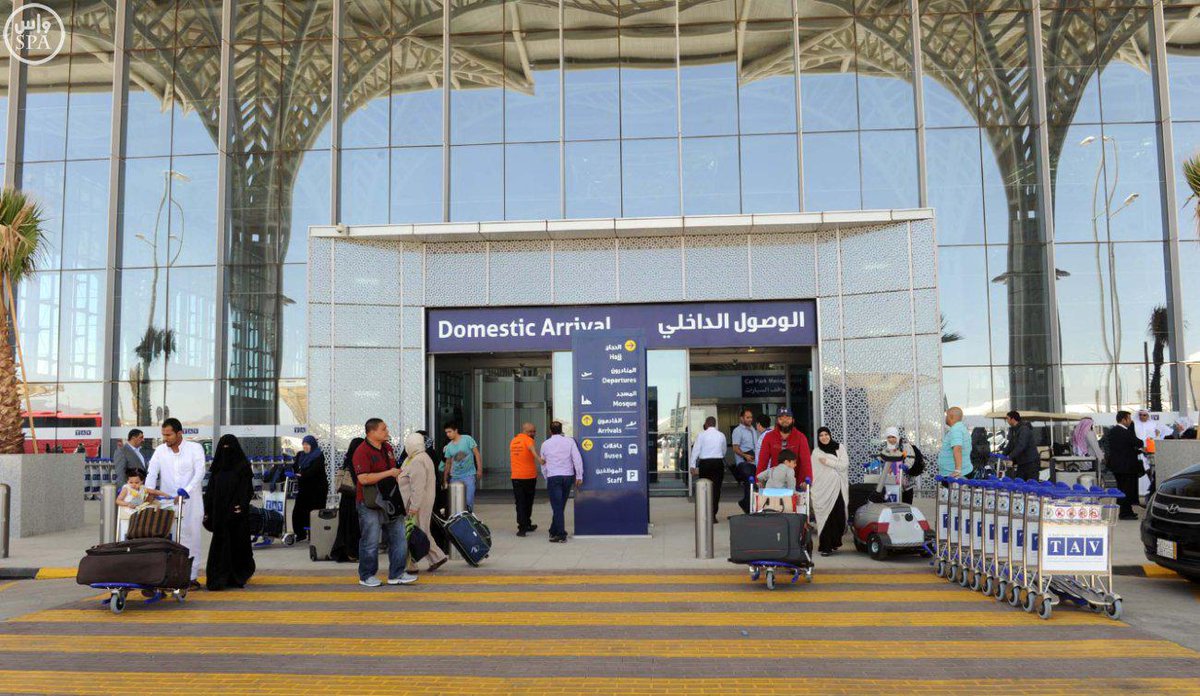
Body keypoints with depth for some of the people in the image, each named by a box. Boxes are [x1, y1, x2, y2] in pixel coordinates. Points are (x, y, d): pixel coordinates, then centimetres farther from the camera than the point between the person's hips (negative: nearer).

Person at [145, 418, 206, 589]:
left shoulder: (195, 448, -1)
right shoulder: (160, 451, 7)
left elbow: (200, 473, -10)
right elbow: (152, 474, 1)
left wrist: (185, 492, -21)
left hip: (190, 502, -2)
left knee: (191, 539, 0)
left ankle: (192, 577, 7)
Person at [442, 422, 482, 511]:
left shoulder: (467, 439, -4)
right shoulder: (448, 446, 8)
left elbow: (477, 454, -4)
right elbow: (448, 463, 16)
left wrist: (479, 469, -12)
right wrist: (445, 480, 16)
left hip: (469, 475, -4)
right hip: (455, 477, 4)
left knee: (468, 501, -11)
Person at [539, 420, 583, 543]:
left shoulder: (545, 444, 6)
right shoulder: (569, 441, 4)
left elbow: (543, 464, 13)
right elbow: (577, 458, -3)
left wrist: (547, 479, 24)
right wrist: (579, 476, -1)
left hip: (553, 477, -2)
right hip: (568, 476, 2)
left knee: (557, 507, -2)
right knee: (560, 506, 14)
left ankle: (561, 535, -7)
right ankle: (554, 531, 24)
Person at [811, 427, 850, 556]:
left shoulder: (840, 448, 9)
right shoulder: (816, 452, 7)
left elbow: (845, 465, -3)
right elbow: (813, 472, 5)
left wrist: (828, 461, -9)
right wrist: (812, 492, 1)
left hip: (838, 489, 1)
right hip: (823, 490, -1)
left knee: (839, 517, -2)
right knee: (826, 518, -5)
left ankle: (835, 543, 15)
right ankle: (825, 547, -3)